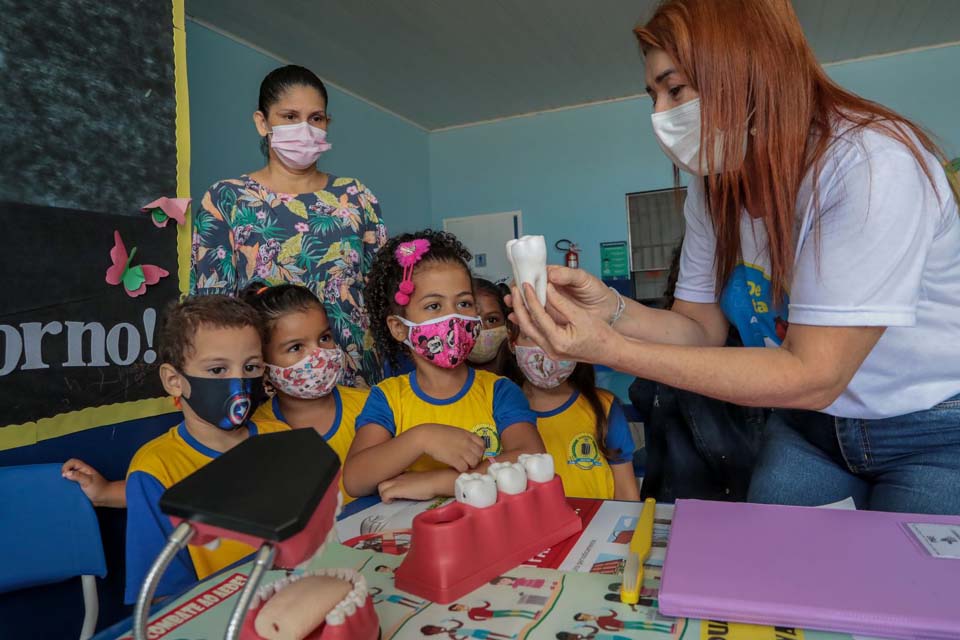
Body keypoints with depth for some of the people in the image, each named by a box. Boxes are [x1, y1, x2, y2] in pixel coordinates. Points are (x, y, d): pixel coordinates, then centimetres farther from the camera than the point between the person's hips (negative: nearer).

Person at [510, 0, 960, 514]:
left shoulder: (869, 164, -29)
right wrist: (611, 310, -26)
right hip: (810, 421, 5)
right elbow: (702, 328, -5)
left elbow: (813, 376, -32)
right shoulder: (714, 187, -8)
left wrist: (611, 351, -37)